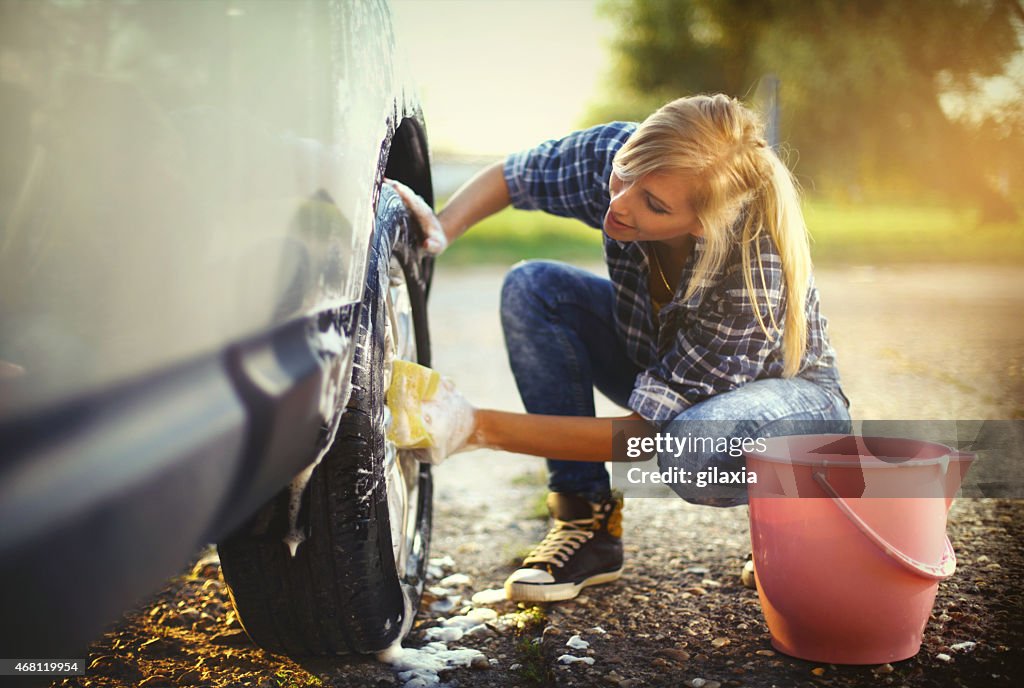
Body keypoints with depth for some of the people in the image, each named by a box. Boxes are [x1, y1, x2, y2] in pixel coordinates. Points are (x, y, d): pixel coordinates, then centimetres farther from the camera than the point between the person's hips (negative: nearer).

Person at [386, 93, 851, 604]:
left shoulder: (754, 274, -39)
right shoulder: (613, 153, -25)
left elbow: (647, 433, -35)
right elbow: (508, 177, -3)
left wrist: (481, 428, -39)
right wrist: (442, 229, -25)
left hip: (792, 391, -5)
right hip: (655, 356, 6)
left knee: (696, 448, -41)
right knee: (530, 287, -17)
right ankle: (588, 524, -10)